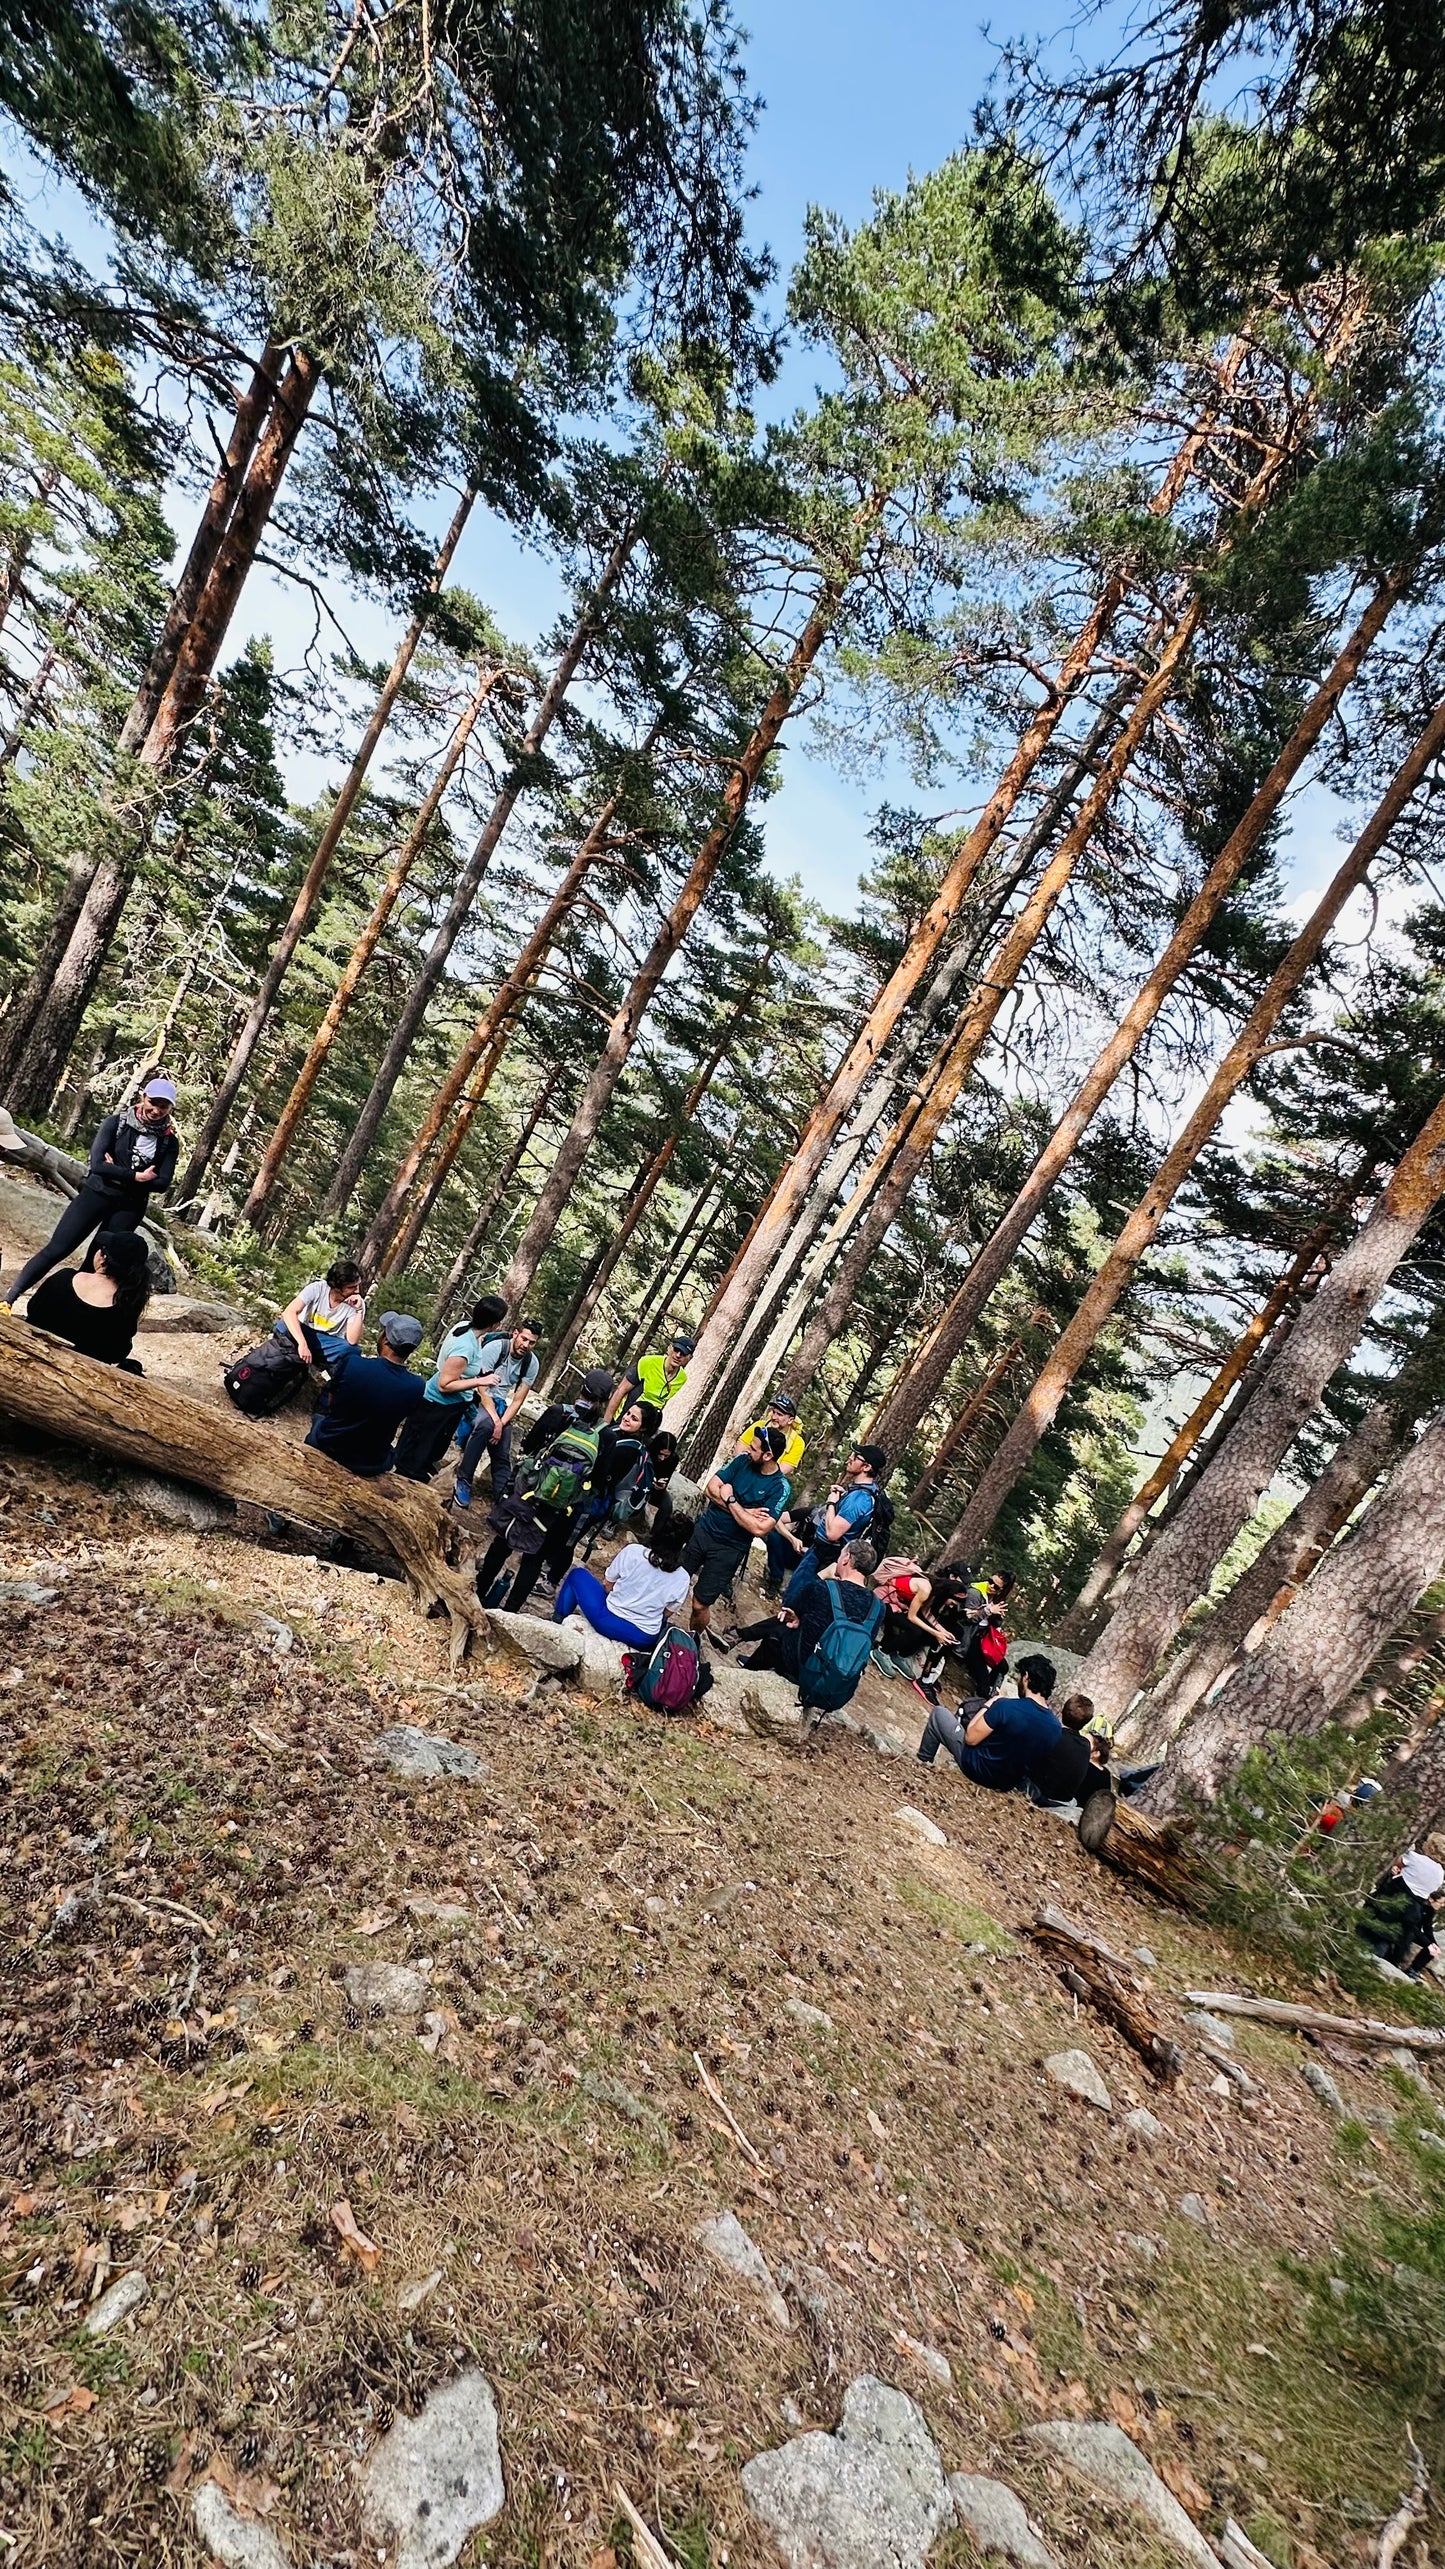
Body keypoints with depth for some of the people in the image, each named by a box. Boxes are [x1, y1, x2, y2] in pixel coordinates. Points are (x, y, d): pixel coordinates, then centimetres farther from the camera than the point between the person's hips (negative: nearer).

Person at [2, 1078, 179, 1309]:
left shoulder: (170, 1142, -2)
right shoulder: (116, 1123, -7)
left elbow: (162, 1183, -8)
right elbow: (97, 1164, -16)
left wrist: (118, 1173, -15)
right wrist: (136, 1176, -20)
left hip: (130, 1208, 2)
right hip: (97, 1194, -1)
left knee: (97, 1262, 6)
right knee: (56, 1249, -1)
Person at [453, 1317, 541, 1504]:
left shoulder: (531, 1363, -7)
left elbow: (517, 1400, -4)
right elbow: (482, 1390, -20)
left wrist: (501, 1424, -18)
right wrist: (496, 1421, -27)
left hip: (501, 1404, 5)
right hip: (479, 1399, -5)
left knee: (502, 1455, -4)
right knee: (486, 1425, -34)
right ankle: (463, 1482, -25)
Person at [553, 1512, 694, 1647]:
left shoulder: (633, 1551, -14)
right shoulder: (683, 1579, -9)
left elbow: (607, 1586, -2)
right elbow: (666, 1614, 4)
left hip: (609, 1621, -2)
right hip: (644, 1641, 2)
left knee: (578, 1574, 20)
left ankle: (557, 1621, 26)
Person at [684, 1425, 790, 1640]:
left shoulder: (779, 1488, -16)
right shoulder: (742, 1461, -4)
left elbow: (760, 1528, -25)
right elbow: (710, 1489, -8)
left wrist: (730, 1500, -18)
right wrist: (743, 1512, -17)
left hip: (729, 1550, -4)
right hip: (703, 1530, 4)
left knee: (700, 1605, 3)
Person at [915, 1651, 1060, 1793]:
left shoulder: (1006, 1706, -30)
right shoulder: (1056, 1727, -13)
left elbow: (970, 1738, -19)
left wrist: (987, 1706, -6)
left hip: (977, 1768, -6)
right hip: (1008, 1783, 6)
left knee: (939, 1712, 13)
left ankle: (924, 1760, 30)